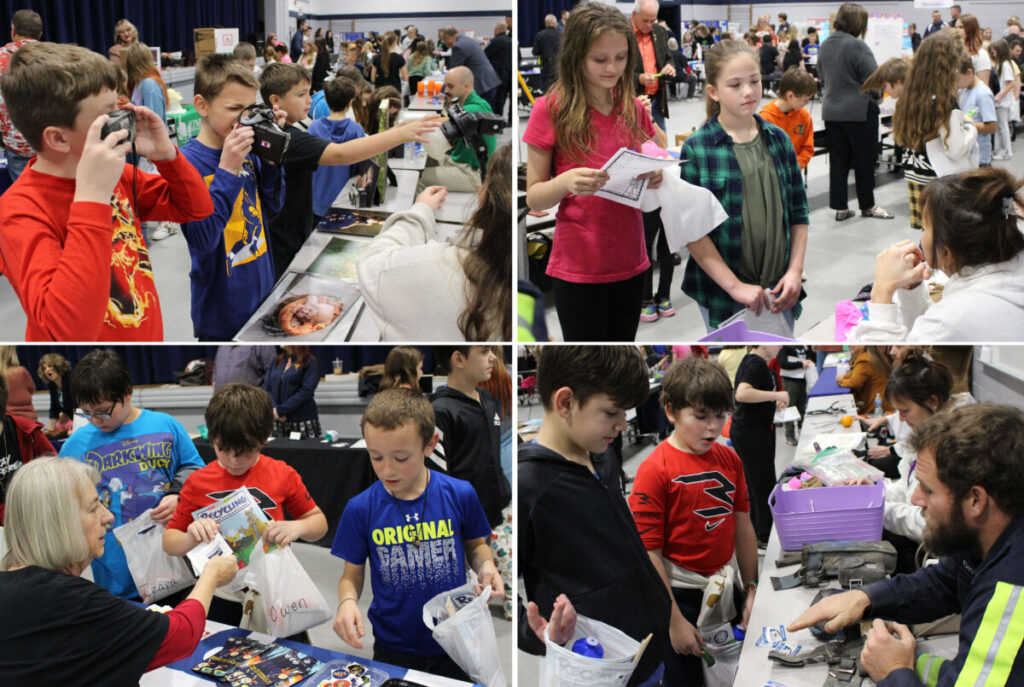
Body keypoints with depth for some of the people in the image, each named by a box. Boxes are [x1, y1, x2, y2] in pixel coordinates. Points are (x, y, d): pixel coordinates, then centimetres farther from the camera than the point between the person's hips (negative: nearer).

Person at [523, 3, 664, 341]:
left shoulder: (634, 109, 6)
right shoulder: (551, 109, -7)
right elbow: (533, 197, -5)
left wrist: (655, 177, -9)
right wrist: (566, 182, -27)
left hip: (630, 264, 4)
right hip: (578, 269, -4)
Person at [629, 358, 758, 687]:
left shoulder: (730, 459, 1)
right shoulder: (655, 469, -17)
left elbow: (743, 526, 8)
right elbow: (649, 551, -17)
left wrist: (751, 588, 7)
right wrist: (674, 621, -16)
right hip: (681, 595, -6)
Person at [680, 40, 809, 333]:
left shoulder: (779, 139, 7)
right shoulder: (696, 149, -6)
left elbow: (799, 213, 11)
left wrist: (795, 271, -1)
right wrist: (735, 286, -16)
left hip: (779, 290, 4)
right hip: (723, 293, -4)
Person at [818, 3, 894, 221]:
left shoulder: (825, 45, 5)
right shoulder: (857, 46, -18)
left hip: (831, 110, 6)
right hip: (859, 111, -6)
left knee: (838, 160, 9)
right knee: (864, 160, 7)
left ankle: (839, 207, 11)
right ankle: (867, 205, 17)